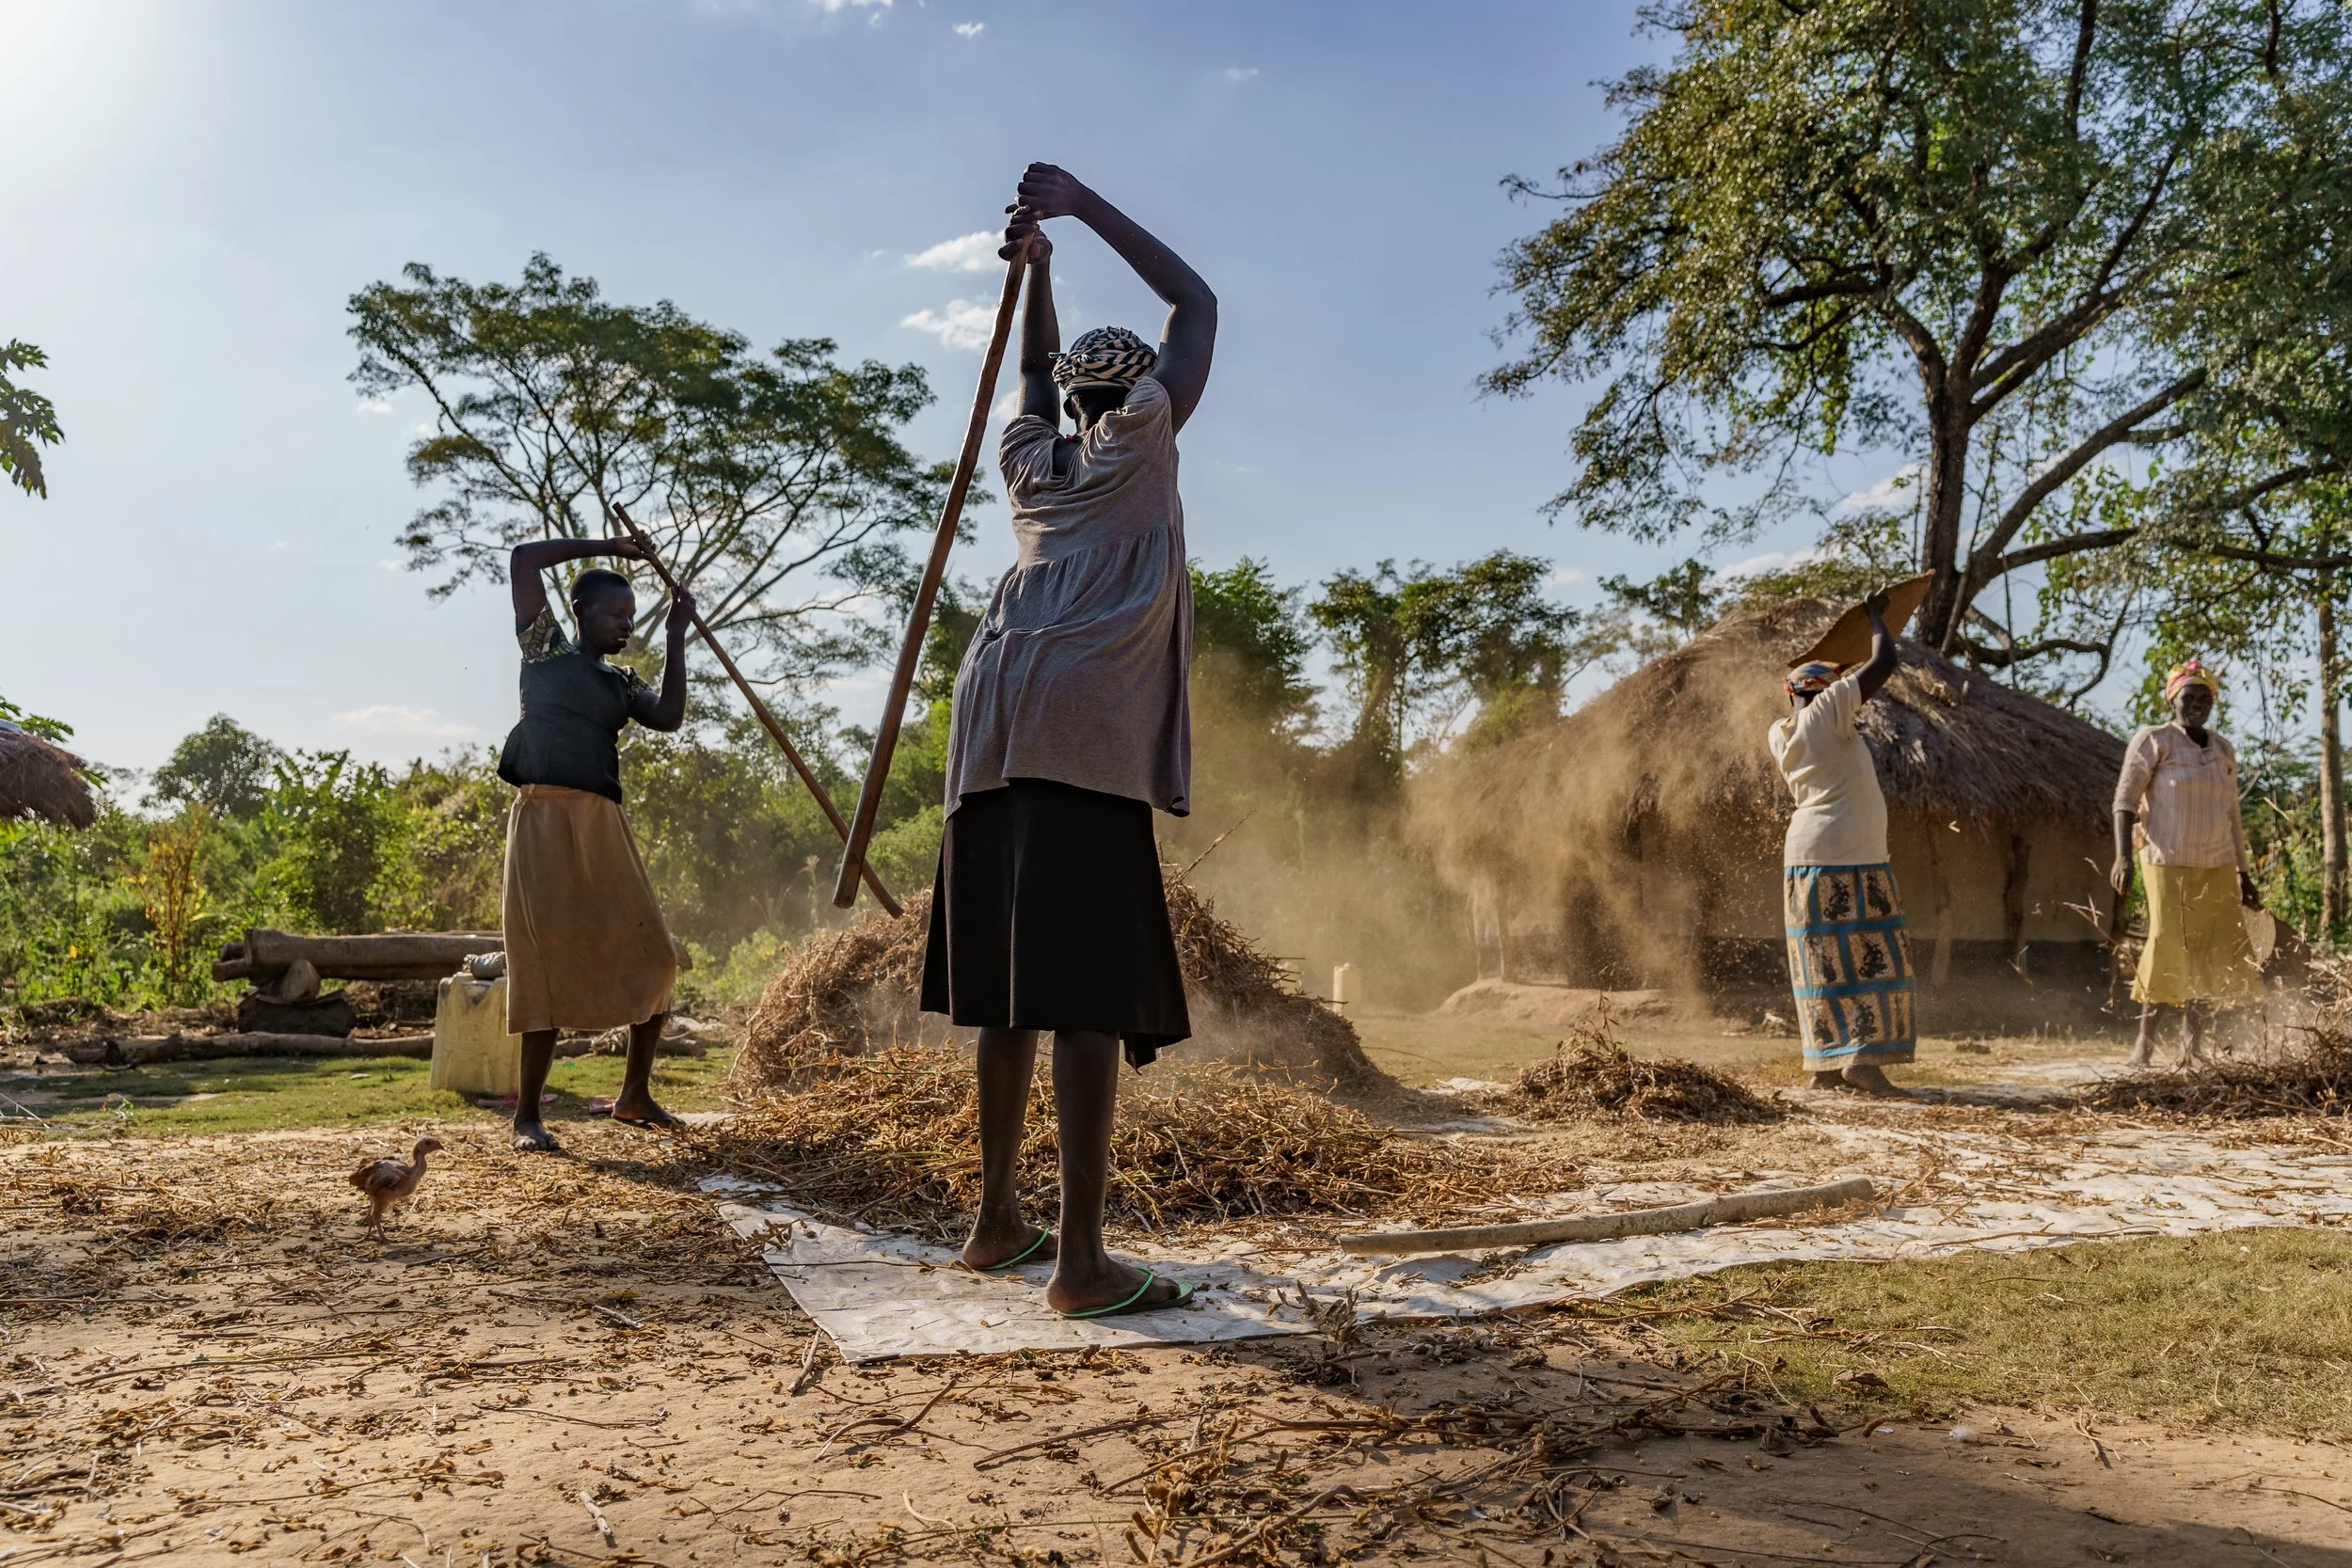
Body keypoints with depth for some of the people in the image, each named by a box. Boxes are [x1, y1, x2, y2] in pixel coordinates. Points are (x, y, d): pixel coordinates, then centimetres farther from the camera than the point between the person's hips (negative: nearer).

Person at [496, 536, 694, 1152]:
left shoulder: (623, 684, 20)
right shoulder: (548, 650, 9)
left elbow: (669, 717, 1)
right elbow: (523, 559, 5)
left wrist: (676, 637, 4)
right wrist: (605, 546, 8)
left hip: (603, 825, 5)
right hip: (545, 819, -5)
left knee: (650, 957, 3)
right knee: (550, 964, -8)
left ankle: (634, 1094, 19)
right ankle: (527, 1117, 0)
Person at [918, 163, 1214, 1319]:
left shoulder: (1029, 457, 26)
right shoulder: (1141, 436, 14)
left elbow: (1038, 378, 47)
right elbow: (1197, 305, 25)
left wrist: (1034, 263, 43)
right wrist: (1084, 206, 29)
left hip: (994, 723, 7)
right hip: (1086, 720, -6)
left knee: (1013, 983, 11)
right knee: (1095, 988, -10)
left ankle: (998, 1216, 19)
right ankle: (1082, 1256, -12)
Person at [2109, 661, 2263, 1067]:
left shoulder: (2223, 751, 14)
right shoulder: (2153, 741, -2)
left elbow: (2232, 817, 20)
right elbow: (2125, 800, -8)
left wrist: (2243, 874, 18)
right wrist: (2123, 856, -20)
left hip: (2218, 870, 6)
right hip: (2170, 866, -5)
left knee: (2215, 958, 2)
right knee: (2170, 954, -8)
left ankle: (2192, 1049, 11)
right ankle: (2143, 1043, 6)